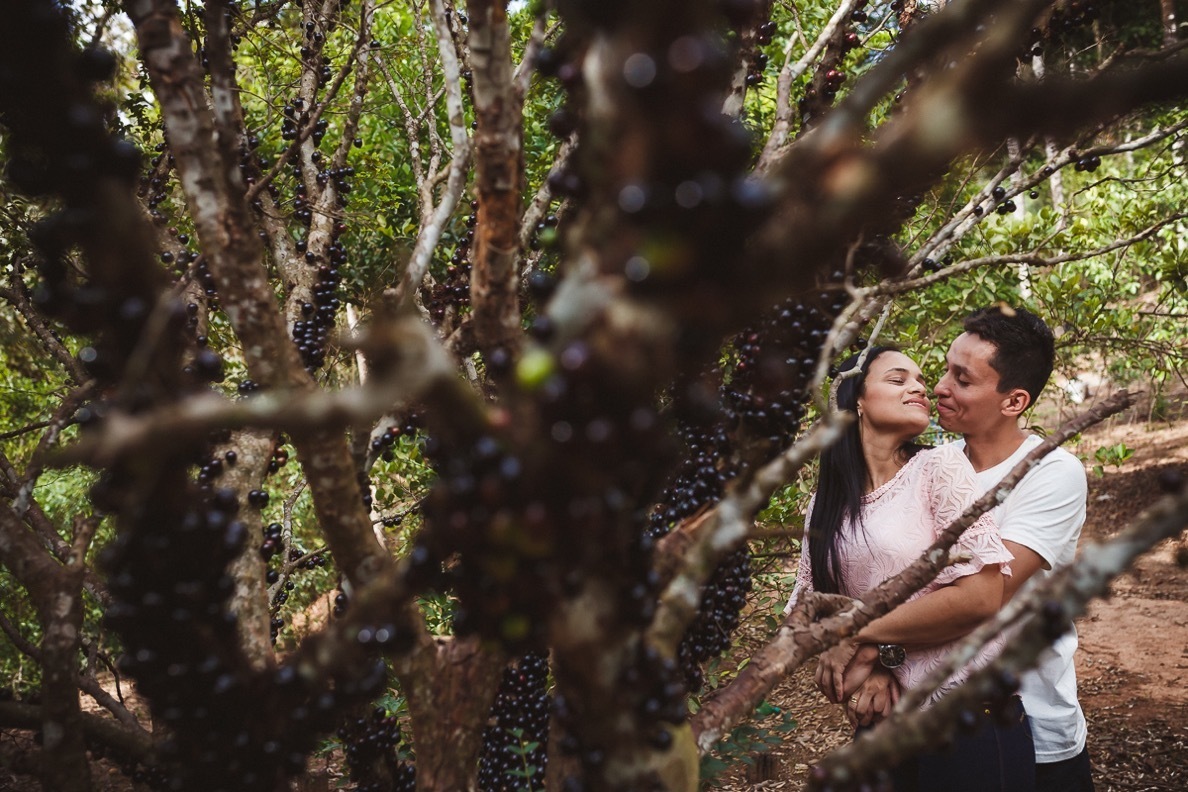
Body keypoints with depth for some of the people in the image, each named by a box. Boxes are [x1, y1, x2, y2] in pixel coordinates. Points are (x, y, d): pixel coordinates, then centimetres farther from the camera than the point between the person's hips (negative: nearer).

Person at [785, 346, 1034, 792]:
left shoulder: (940, 466, -9)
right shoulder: (826, 503, 5)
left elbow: (980, 596, -17)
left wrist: (860, 635, -11)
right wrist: (865, 661, -14)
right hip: (884, 723, 4)